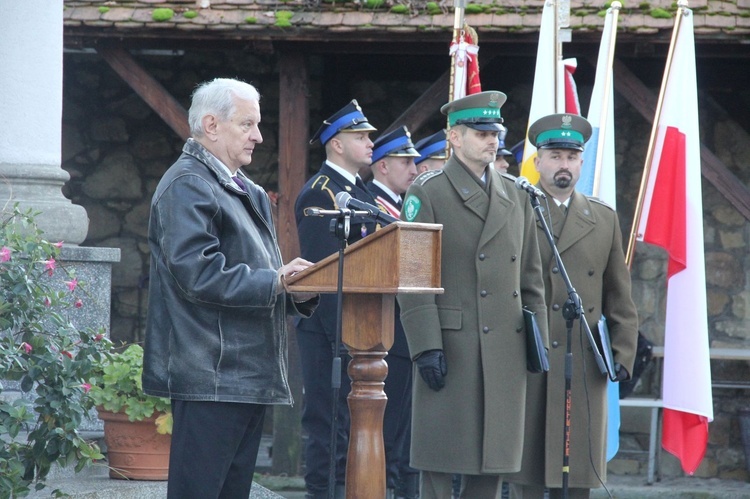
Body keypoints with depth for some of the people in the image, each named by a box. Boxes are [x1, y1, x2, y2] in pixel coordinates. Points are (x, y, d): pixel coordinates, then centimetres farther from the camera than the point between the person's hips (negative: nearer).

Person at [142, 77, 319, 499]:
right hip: (210, 377, -10)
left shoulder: (247, 192, 22)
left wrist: (298, 293, 4)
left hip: (248, 376, 10)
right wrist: (273, 282, -20)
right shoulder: (186, 186, -9)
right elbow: (197, 273, -20)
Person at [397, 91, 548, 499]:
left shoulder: (515, 196, 16)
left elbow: (531, 277, 19)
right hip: (451, 349, -6)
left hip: (506, 352, 6)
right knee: (440, 465, -3)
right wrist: (427, 347, -15)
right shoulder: (427, 194, -3)